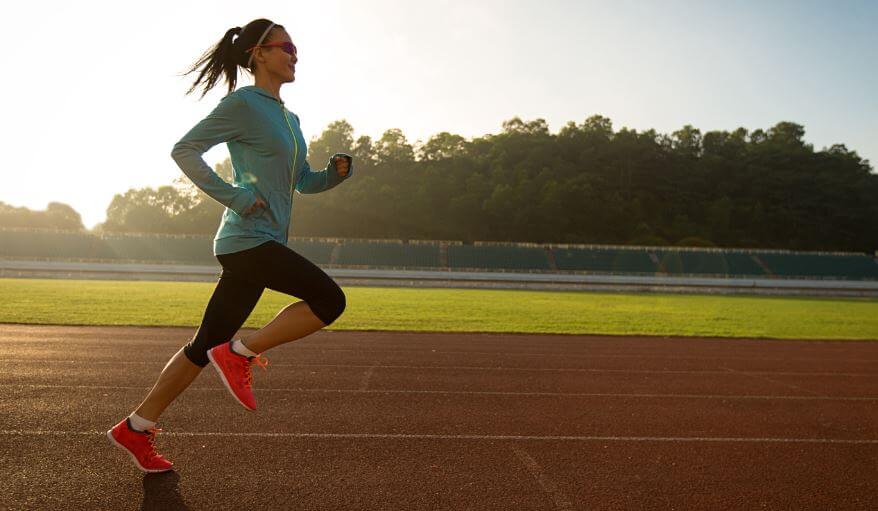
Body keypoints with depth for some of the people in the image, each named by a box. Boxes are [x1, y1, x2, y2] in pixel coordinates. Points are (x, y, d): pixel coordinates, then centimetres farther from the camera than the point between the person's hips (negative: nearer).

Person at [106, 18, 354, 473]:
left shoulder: (288, 118, 20)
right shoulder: (243, 104, -5)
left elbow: (304, 182, 26)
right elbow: (184, 150, -8)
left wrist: (336, 171, 6)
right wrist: (233, 197, -16)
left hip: (264, 245, 8)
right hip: (247, 241, -8)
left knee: (206, 345, 11)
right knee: (330, 300, -16)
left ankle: (135, 427, 22)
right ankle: (240, 353, -5)